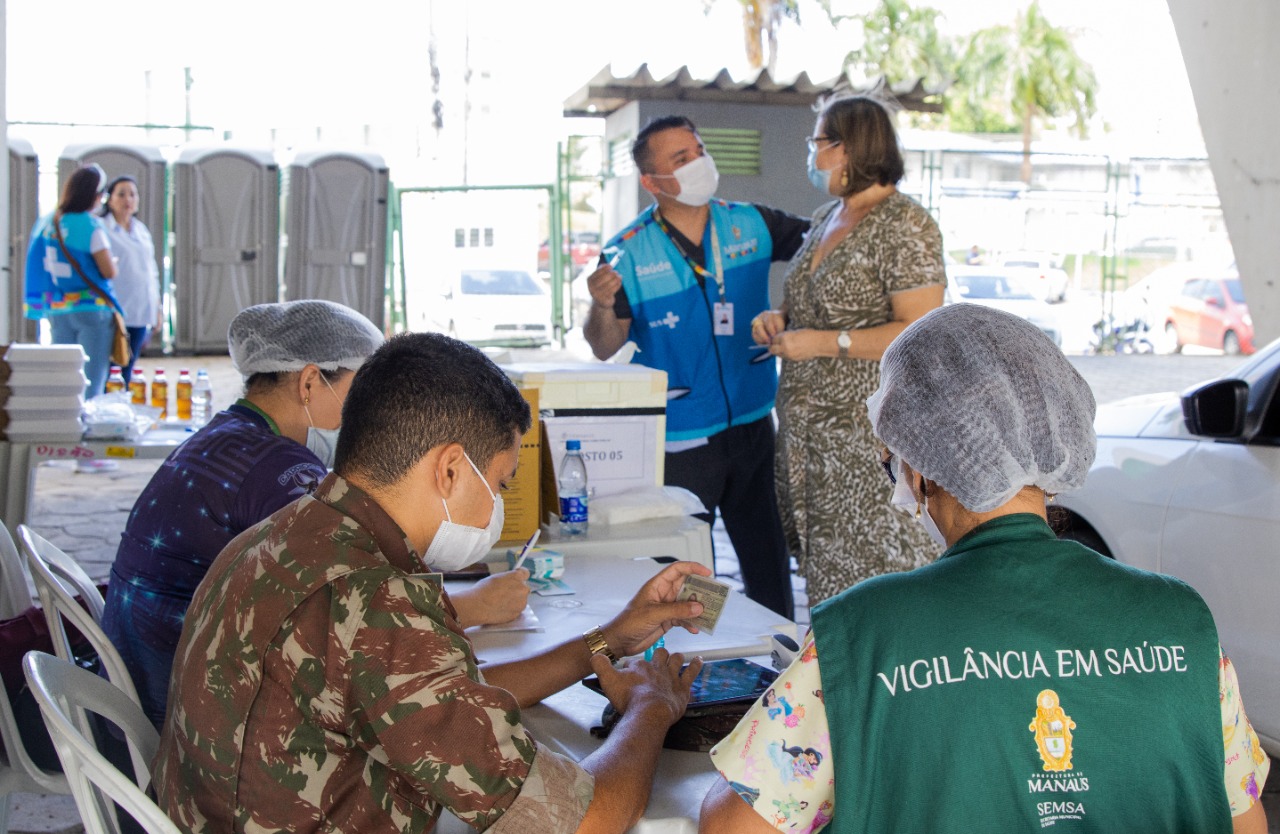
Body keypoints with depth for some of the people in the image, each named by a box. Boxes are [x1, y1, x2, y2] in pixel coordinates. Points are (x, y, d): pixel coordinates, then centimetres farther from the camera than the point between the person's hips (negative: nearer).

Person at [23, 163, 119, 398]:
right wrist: (111, 259, 7)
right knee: (91, 382, -2)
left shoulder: (46, 223, 6)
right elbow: (109, 272, -12)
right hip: (91, 309, -6)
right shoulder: (90, 225, -13)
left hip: (56, 310, 6)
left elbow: (44, 267, 12)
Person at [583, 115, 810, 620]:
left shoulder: (751, 225, 0)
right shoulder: (628, 252, -9)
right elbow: (605, 349, -7)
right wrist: (603, 307, -28)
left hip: (752, 424, 4)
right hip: (677, 440, -3)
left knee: (769, 560, 16)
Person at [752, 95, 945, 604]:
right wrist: (780, 318, 6)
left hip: (868, 433, -9)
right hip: (808, 426, 9)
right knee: (822, 566, 12)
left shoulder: (904, 225, -13)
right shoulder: (825, 218, 14)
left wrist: (822, 342, -20)